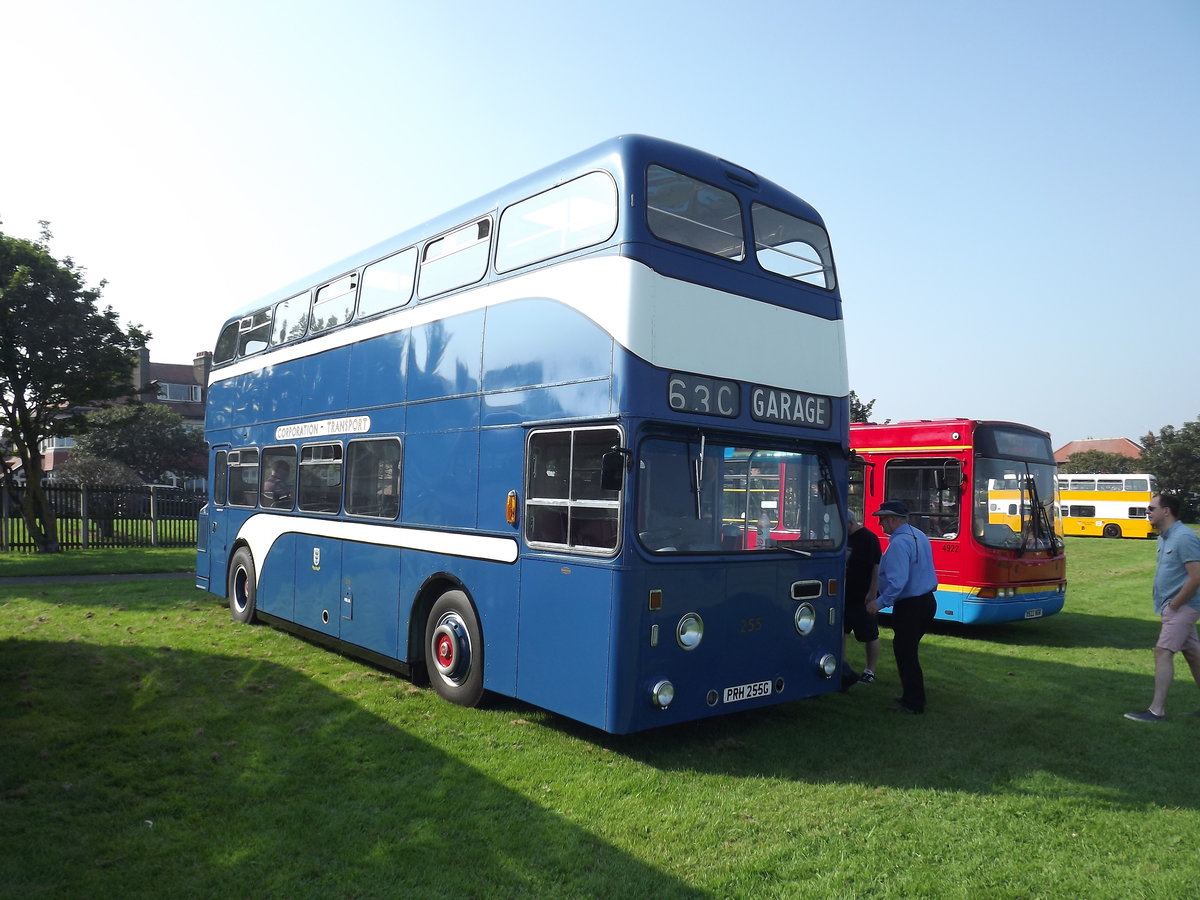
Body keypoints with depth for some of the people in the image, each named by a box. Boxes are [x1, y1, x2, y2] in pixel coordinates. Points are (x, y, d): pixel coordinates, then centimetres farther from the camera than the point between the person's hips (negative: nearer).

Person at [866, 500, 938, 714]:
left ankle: (913, 703, 9)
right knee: (909, 650, 20)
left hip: (909, 606, -10)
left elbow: (897, 581, -29)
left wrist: (880, 603, -22)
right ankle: (912, 695, 29)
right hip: (927, 600, 10)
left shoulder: (899, 543, -21)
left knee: (905, 652, 1)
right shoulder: (920, 536, 11)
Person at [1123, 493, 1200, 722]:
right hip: (1175, 606, 10)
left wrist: (1174, 604, -17)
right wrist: (1157, 588, 8)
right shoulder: (1164, 538, 11)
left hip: (1181, 607, -10)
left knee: (1163, 652, -11)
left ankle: (1157, 710, -9)